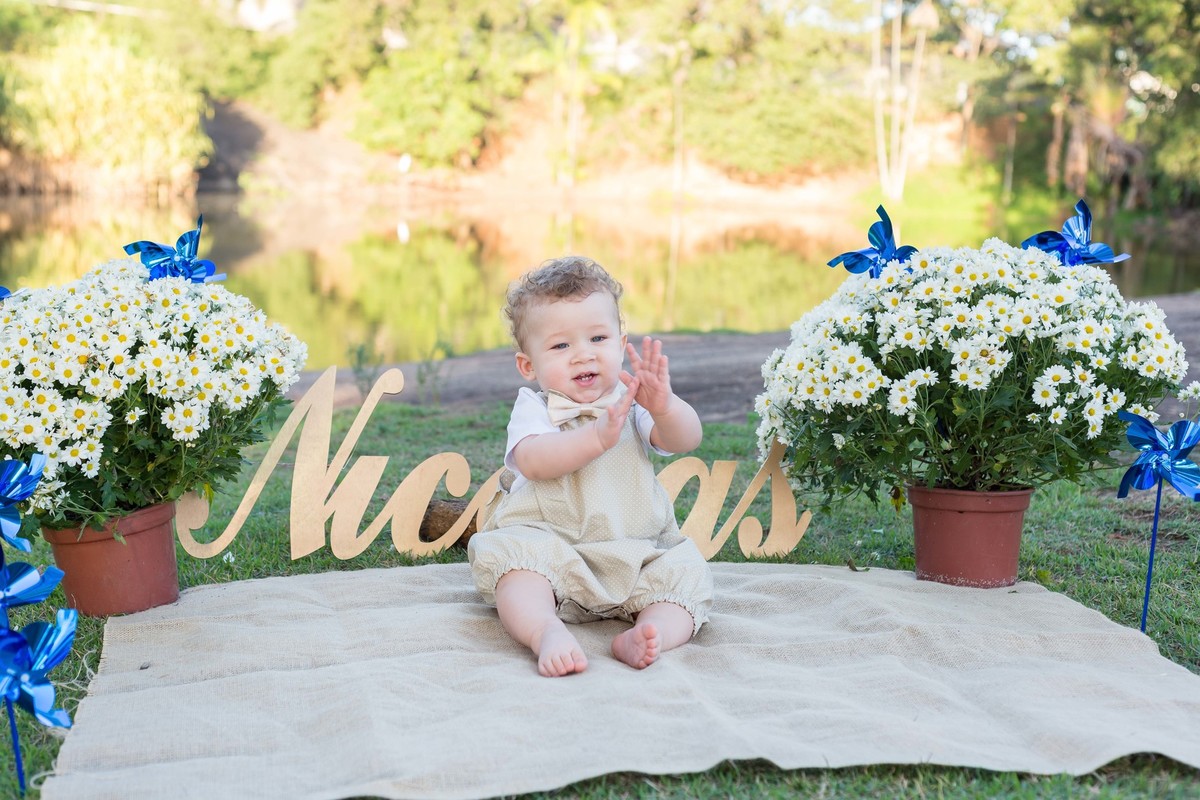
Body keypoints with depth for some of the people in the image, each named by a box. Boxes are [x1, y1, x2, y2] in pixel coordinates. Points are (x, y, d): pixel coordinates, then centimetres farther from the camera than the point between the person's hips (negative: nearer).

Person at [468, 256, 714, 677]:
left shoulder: (633, 403, 8)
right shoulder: (534, 409, -1)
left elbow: (685, 440, -7)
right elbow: (532, 461, -23)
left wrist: (664, 406, -30)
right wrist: (598, 436, -37)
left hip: (636, 554, 3)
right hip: (550, 544, -3)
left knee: (684, 573, -18)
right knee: (514, 555, -31)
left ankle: (652, 632, -36)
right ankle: (546, 632, -46)